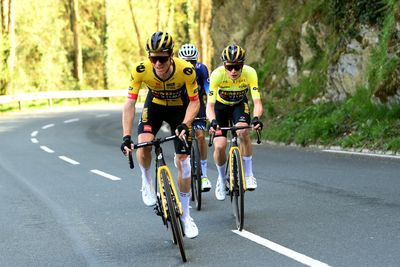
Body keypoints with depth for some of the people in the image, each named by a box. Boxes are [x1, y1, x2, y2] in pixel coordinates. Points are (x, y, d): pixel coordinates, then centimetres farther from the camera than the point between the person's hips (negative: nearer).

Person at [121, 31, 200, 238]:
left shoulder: (186, 70, -33)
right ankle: (146, 180, 8)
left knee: (183, 161, -5)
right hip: (154, 106, 1)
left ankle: (185, 215, 11)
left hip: (179, 109, -1)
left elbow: (194, 102, -20)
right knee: (143, 146, -26)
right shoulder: (140, 70, -31)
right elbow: (129, 104, -26)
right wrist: (126, 137, -34)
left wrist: (184, 124, -36)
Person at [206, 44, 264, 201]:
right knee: (219, 146, -15)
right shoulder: (217, 75, -34)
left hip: (239, 105, 0)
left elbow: (257, 102, -36)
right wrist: (212, 121, -57)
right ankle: (222, 179, 15)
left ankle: (249, 174, -15)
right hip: (221, 106, 0)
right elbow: (210, 105, -37)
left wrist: (256, 118, -56)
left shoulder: (250, 73, -32)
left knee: (242, 131, -31)